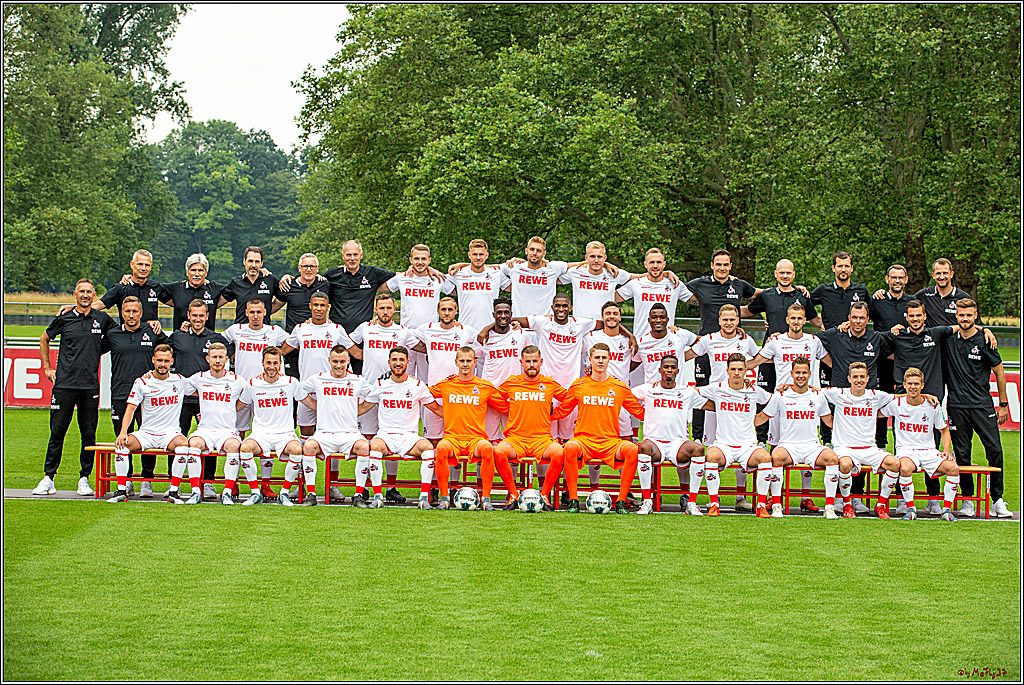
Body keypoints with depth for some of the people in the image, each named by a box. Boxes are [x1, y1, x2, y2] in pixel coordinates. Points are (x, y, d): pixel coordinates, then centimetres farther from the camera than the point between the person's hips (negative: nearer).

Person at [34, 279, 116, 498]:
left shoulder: (102, 319, 7)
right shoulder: (64, 319, 5)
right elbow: (44, 340, 20)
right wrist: (47, 368, 15)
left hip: (90, 385, 1)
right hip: (64, 383, -1)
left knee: (89, 434, 1)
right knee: (57, 432, -1)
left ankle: (84, 478, 11)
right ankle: (48, 478, 6)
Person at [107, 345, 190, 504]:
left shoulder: (180, 381, 5)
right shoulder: (142, 383, 1)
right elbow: (130, 408, -2)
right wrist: (123, 433, -16)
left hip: (170, 433, -1)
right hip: (146, 433, 1)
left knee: (183, 444, -34)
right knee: (121, 444, -27)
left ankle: (173, 491, -27)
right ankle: (121, 490, -18)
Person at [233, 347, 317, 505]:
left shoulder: (291, 383, 3)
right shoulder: (252, 385, 5)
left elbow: (312, 404, 13)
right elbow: (236, 407, 19)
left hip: (285, 433, 0)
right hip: (261, 433, 1)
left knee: (297, 450, -35)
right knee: (245, 448, -33)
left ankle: (285, 493, -14)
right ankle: (255, 493, -15)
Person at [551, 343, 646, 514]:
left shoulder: (620, 387, 11)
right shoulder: (578, 386, 10)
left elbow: (640, 412, 18)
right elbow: (562, 411, 19)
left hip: (611, 442, 1)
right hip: (584, 440, -1)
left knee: (632, 449, -31)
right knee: (570, 447, -35)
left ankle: (621, 501, -23)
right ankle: (573, 500, -26)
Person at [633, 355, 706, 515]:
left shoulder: (688, 392, 16)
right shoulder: (648, 390, 12)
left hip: (678, 442, 1)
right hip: (654, 441, -1)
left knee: (698, 449, -31)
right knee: (644, 448, -37)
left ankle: (690, 502, -24)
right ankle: (647, 502, -30)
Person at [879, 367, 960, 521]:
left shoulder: (934, 406, 3)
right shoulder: (896, 404, 0)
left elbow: (944, 431, 13)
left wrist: (947, 450, -1)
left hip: (928, 451, 2)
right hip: (905, 450, -2)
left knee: (953, 468, -25)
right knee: (905, 468, -38)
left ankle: (947, 509, -12)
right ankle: (910, 508, -19)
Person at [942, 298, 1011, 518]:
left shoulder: (984, 342, -2)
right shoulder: (949, 340, 5)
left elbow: (999, 373, 6)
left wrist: (1003, 404, 5)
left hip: (982, 404, -2)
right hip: (957, 405, 2)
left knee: (994, 449, -8)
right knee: (961, 453, 1)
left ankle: (997, 500, 1)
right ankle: (967, 500, 10)